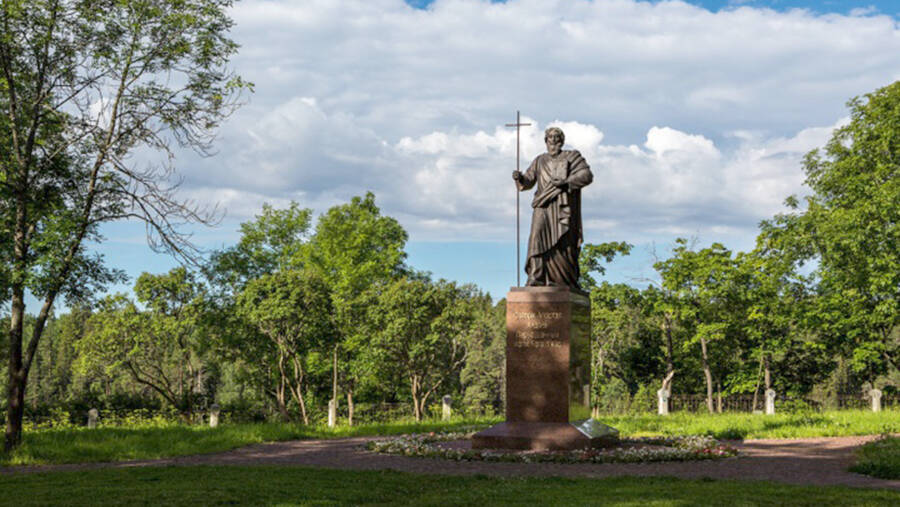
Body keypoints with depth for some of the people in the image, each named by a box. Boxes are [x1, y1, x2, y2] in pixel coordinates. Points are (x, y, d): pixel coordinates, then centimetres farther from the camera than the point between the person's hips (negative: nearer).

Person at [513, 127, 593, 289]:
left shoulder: (572, 156, 12)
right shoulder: (540, 160, 22)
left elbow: (587, 175, -2)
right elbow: (527, 182, 17)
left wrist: (566, 182, -16)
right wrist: (519, 177, -7)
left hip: (564, 206, -2)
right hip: (544, 205, 2)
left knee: (564, 242, -10)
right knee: (538, 237, -17)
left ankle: (568, 281, 0)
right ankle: (536, 278, -23)